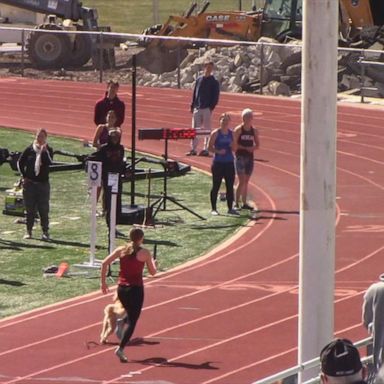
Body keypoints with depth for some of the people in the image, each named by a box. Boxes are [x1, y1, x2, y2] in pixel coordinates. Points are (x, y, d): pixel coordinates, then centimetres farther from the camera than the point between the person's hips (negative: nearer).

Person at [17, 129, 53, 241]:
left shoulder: (48, 150, 1)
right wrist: (24, 176, 3)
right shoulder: (29, 149, 3)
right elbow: (20, 162, 9)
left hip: (43, 183, -1)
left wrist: (44, 151, -23)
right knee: (30, 209, 6)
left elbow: (49, 162, -16)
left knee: (43, 209, -2)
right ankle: (29, 231, 15)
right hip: (29, 183, 1)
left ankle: (45, 231, 3)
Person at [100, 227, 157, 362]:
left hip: (121, 289, 4)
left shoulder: (121, 250, 4)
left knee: (131, 316, 28)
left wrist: (103, 282, 2)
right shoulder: (145, 253, -4)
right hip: (136, 289, -4)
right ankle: (121, 349, -16)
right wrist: (153, 263, 27)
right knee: (132, 321, -3)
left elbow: (105, 263, -4)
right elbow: (153, 272, 5)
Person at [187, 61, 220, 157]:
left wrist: (211, 107, -13)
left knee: (207, 129, -1)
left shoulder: (214, 82, 0)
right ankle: (193, 149, 8)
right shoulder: (199, 80, 12)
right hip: (197, 108, 4)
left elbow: (216, 96, -3)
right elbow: (194, 94, 15)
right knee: (195, 129, 4)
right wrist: (192, 106, 8)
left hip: (207, 108, -4)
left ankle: (206, 149, 3)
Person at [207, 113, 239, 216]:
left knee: (230, 186, 5)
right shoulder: (215, 133, -5)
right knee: (216, 186, 0)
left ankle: (230, 208, 13)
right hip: (218, 163, -4)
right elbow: (210, 147, -6)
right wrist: (218, 151, -21)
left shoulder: (231, 134, 8)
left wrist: (232, 146, -8)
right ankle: (214, 208, 7)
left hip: (229, 163, 4)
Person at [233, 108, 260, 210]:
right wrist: (245, 148, -18)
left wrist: (253, 148, -9)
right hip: (240, 157, -5)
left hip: (250, 157, 5)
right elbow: (234, 144, -11)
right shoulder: (238, 130, -8)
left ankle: (244, 203, 16)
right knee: (241, 181, -11)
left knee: (246, 181, 10)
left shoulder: (254, 131, 7)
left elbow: (257, 145, 13)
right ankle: (237, 203, -6)